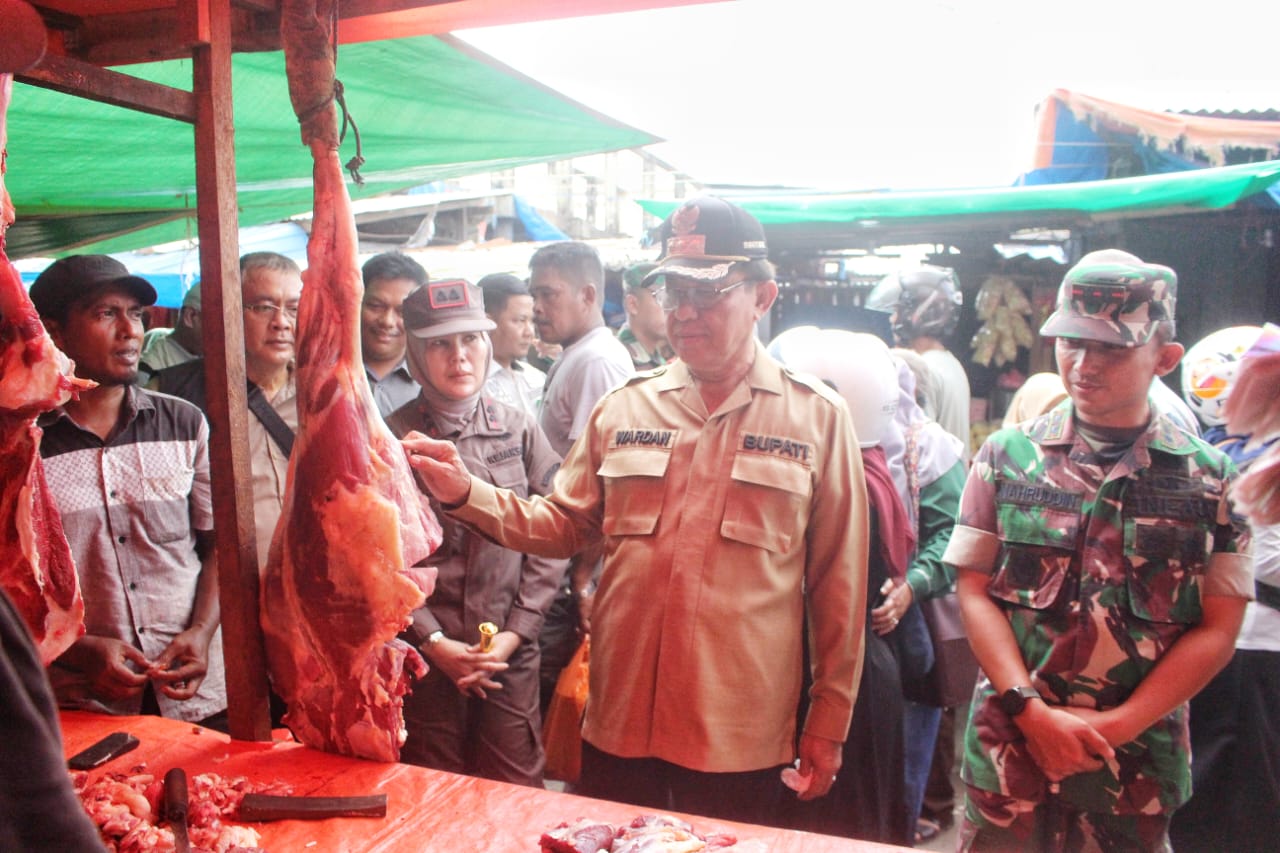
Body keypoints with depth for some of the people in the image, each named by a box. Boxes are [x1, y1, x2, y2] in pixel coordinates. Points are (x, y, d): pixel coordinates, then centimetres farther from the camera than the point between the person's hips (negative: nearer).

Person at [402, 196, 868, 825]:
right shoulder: (623, 407, 4)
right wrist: (466, 493, -8)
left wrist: (828, 722, 2)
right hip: (619, 725, 3)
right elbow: (564, 524, 9)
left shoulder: (816, 417, -3)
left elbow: (837, 581, -1)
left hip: (741, 740, -2)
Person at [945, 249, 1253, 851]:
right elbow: (975, 593, -2)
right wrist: (1032, 713, -12)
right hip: (1010, 751, 0)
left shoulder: (1209, 478, 0)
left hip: (1138, 764, 0)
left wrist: (1116, 726, -10)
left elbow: (1217, 630, -2)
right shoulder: (1007, 456, 0)